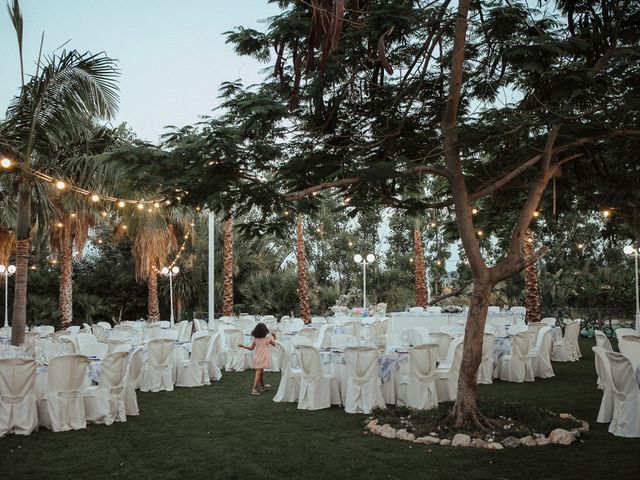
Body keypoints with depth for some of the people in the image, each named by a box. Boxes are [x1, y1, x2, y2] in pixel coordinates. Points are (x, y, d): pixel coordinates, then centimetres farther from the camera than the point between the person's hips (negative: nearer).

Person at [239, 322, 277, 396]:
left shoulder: (255, 338, 0)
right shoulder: (268, 337, -6)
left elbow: (251, 348, 4)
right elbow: (274, 344, 10)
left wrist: (243, 346, 11)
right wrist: (274, 338, 22)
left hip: (256, 357, 4)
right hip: (263, 357, -4)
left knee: (261, 372, 21)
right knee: (258, 373, -5)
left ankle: (263, 386, 39)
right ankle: (254, 389, -12)